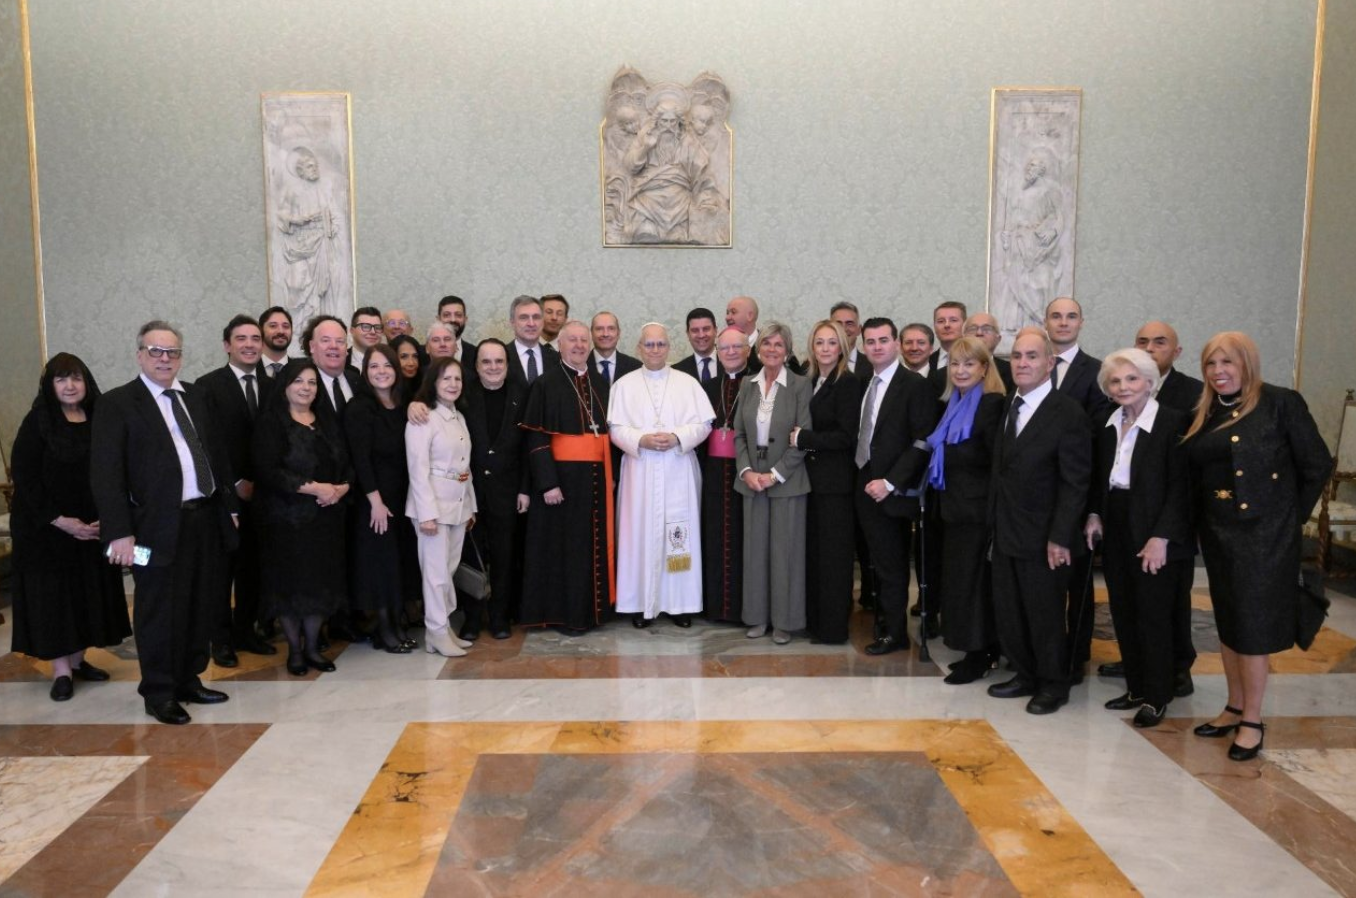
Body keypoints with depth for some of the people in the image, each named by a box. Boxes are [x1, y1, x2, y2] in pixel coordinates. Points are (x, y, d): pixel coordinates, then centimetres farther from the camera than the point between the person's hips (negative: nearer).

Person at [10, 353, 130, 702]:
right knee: (52, 595, 1)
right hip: (46, 529, -4)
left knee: (89, 592, 9)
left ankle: (78, 659, 20)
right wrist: (59, 521, -16)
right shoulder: (37, 423, -7)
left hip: (92, 529, 4)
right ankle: (61, 670, 7)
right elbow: (25, 477, -10)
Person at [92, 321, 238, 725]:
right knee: (159, 613, 4)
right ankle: (159, 694, 19)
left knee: (200, 608, 14)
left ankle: (189, 680, 29)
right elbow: (105, 472, -10)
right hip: (158, 526, -6)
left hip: (205, 518, 6)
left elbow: (215, 453, 17)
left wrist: (228, 504, 13)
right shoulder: (117, 403, -5)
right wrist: (120, 533, -15)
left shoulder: (193, 397, 13)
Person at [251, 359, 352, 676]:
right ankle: (294, 650, 15)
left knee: (321, 579, 8)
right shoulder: (271, 423, -5)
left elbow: (347, 463, 13)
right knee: (291, 581, 2)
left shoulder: (328, 423, 13)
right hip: (288, 518, -5)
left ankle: (312, 646, 20)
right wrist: (314, 487, -19)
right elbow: (269, 471, -15)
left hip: (326, 517, 5)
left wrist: (342, 488, -9)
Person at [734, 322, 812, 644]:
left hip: (787, 481, -4)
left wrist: (774, 474, -14)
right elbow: (739, 434, 7)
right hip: (752, 479, 4)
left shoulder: (800, 386, -6)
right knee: (755, 548, 9)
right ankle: (758, 616, 21)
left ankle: (785, 620, 15)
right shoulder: (747, 384, 6)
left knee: (785, 550, 3)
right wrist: (747, 471, -7)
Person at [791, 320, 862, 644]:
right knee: (813, 550, 12)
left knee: (833, 554, 2)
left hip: (836, 481, -7)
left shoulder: (849, 383, -11)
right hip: (813, 478, 7)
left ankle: (833, 627, 12)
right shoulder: (810, 382, 12)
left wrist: (803, 438, -14)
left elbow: (846, 436, -16)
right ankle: (813, 619, 22)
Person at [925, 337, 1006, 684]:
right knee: (957, 579, 13)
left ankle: (978, 656, 11)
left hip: (977, 508, -9)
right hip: (952, 506, 9)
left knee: (972, 581, -1)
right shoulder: (953, 406, 14)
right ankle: (979, 650, 24)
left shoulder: (993, 405, -13)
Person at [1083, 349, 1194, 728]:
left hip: (1153, 534, -6)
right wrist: (1094, 514, 6)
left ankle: (1157, 696, 17)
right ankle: (1136, 688, 25)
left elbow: (1179, 485, -14)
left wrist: (1161, 537, -17)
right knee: (1123, 614, 12)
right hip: (1115, 531, 6)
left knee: (1154, 616, 2)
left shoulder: (1173, 422, -11)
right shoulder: (1108, 424, 8)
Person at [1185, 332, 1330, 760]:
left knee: (1252, 623, 0)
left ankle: (1252, 720, 14)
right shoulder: (1204, 414, 7)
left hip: (1263, 532, -6)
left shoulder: (1280, 402, -9)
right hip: (1216, 532, 6)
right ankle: (1234, 707, 28)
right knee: (1227, 620, 14)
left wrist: (1292, 515, -3)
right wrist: (1202, 520, 4)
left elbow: (1317, 465, -8)